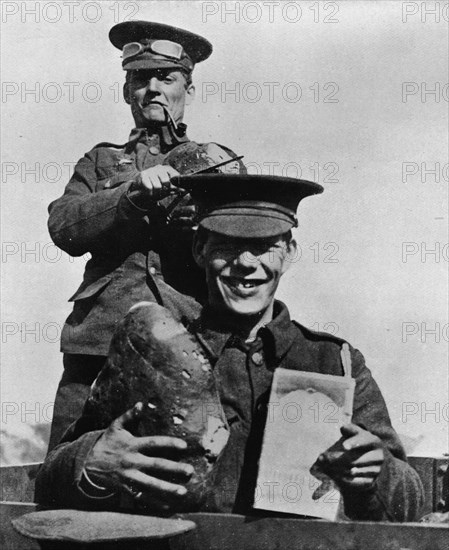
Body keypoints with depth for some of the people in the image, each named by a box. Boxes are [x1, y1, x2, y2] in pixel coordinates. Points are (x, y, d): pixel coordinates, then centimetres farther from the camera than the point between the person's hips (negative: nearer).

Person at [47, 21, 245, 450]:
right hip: (101, 338, 1)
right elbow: (63, 226, 3)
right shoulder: (101, 161, 21)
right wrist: (134, 193, -11)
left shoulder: (218, 162, 19)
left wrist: (204, 214, -13)